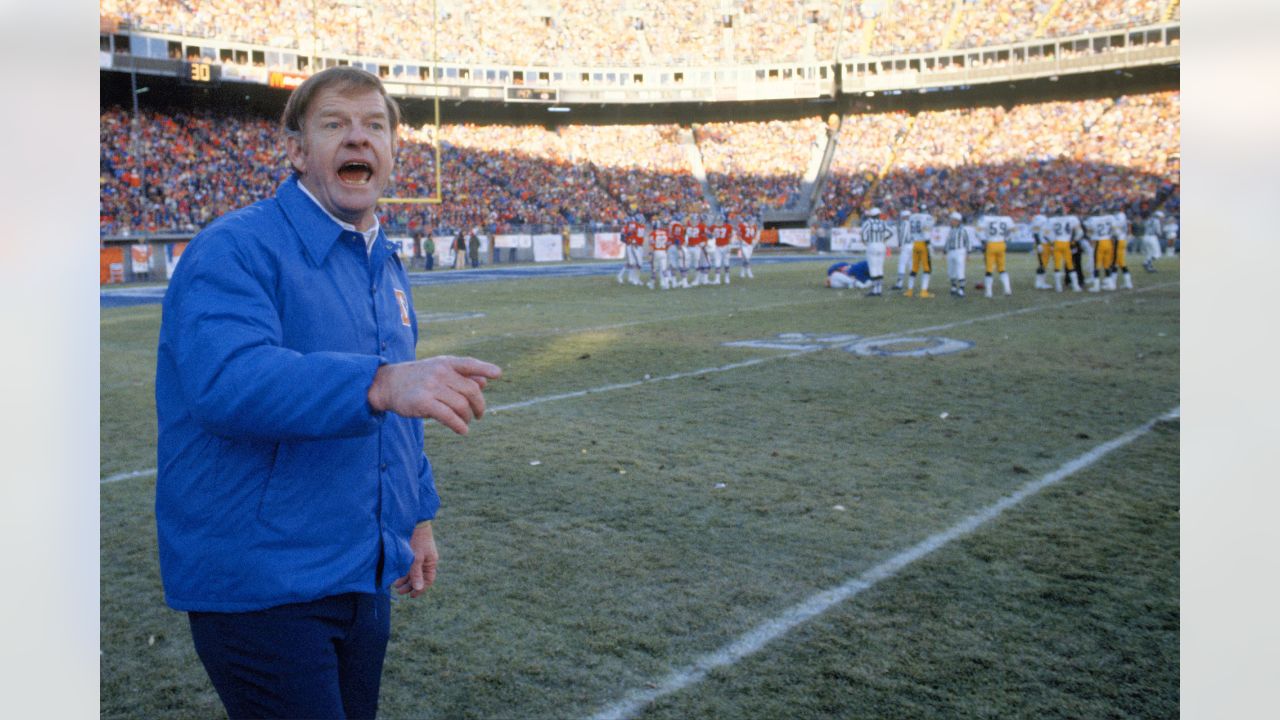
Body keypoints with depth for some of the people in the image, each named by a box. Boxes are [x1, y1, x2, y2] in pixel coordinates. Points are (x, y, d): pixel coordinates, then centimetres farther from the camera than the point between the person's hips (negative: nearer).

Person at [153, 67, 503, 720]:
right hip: (259, 585, -8)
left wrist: (416, 514, 18)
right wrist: (379, 383, -47)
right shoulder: (237, 249, -15)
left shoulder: (386, 267, 11)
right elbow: (225, 380, -34)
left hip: (366, 576, 8)